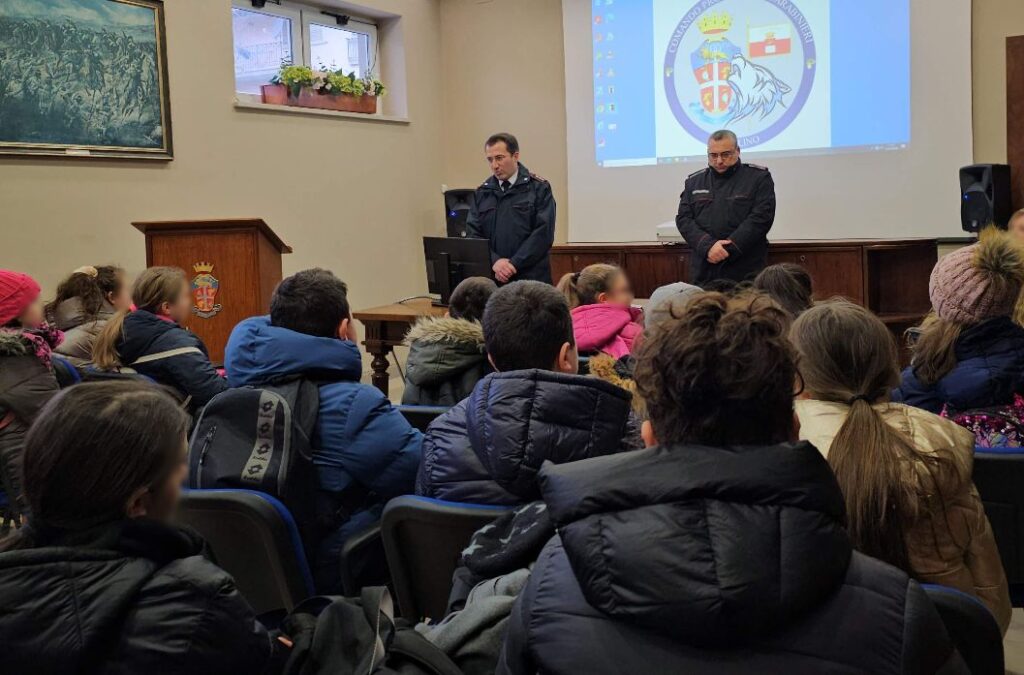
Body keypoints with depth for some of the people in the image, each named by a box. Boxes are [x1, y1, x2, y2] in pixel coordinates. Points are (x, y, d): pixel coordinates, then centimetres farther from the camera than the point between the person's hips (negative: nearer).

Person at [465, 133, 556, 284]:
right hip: (491, 279, 3)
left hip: (531, 279, -2)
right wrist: (494, 261, -13)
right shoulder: (482, 193, 12)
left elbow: (543, 233, -7)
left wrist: (513, 265, -14)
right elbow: (473, 234, 5)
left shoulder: (539, 188, 2)